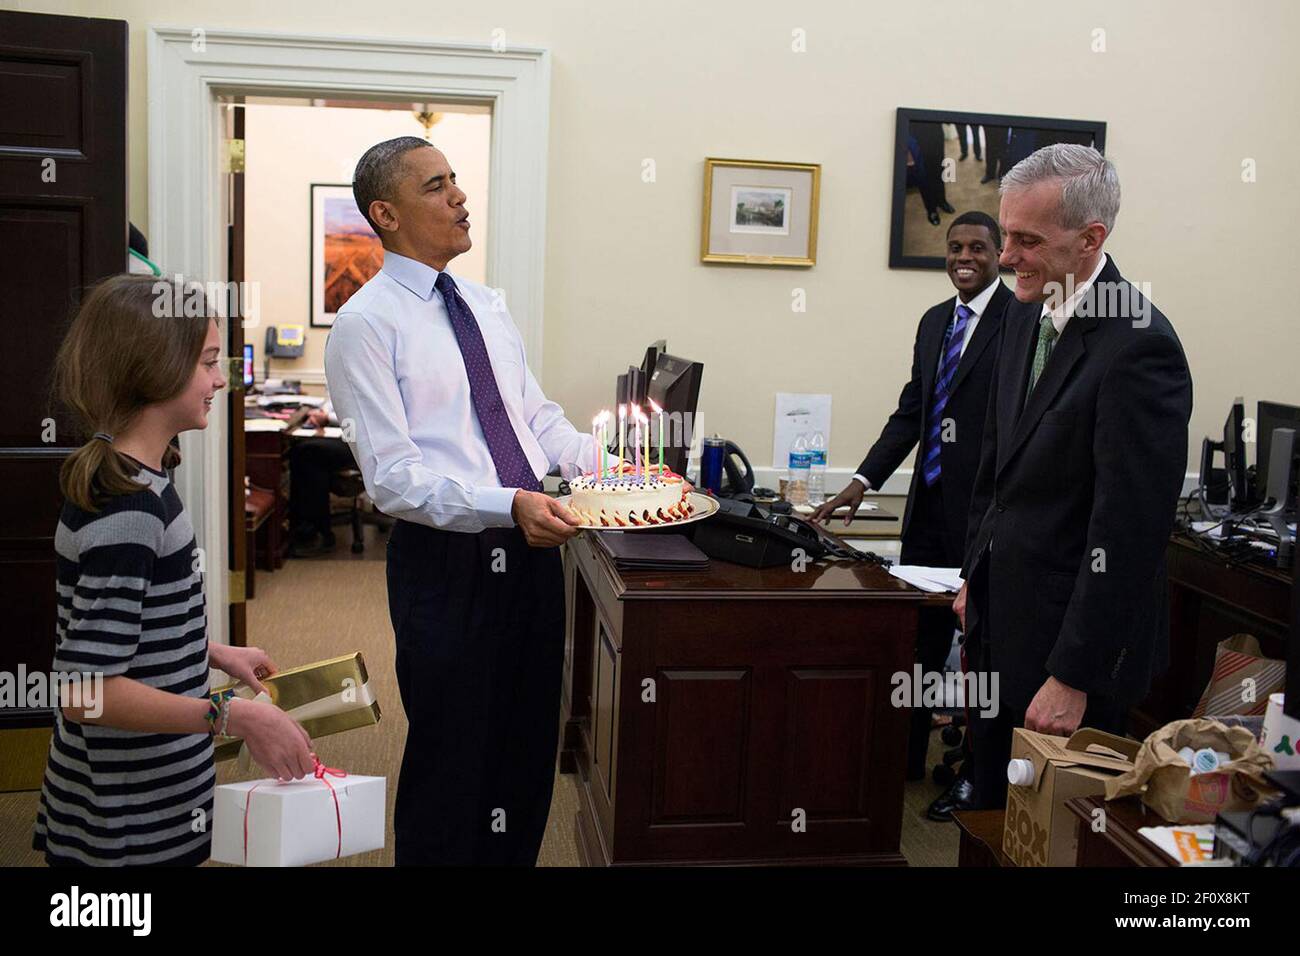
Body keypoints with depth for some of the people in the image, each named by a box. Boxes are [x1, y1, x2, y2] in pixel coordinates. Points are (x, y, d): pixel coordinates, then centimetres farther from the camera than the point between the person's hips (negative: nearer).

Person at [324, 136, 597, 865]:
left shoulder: (488, 306, 12)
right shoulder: (367, 324, -11)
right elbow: (392, 477, -18)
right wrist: (507, 505, -30)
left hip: (531, 548, 7)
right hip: (448, 560, -7)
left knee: (530, 747, 19)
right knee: (451, 757, 8)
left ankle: (515, 857, 39)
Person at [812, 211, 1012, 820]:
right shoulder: (934, 321, 14)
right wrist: (863, 483, 6)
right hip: (930, 502, 7)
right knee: (916, 636, 16)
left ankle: (980, 774, 21)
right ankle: (906, 758, 31)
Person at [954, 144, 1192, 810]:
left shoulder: (1140, 347, -22)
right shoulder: (1026, 314, 5)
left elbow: (1128, 530, -23)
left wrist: (1074, 677, -20)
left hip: (1072, 638, -7)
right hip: (1003, 619, 8)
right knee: (991, 817, 19)